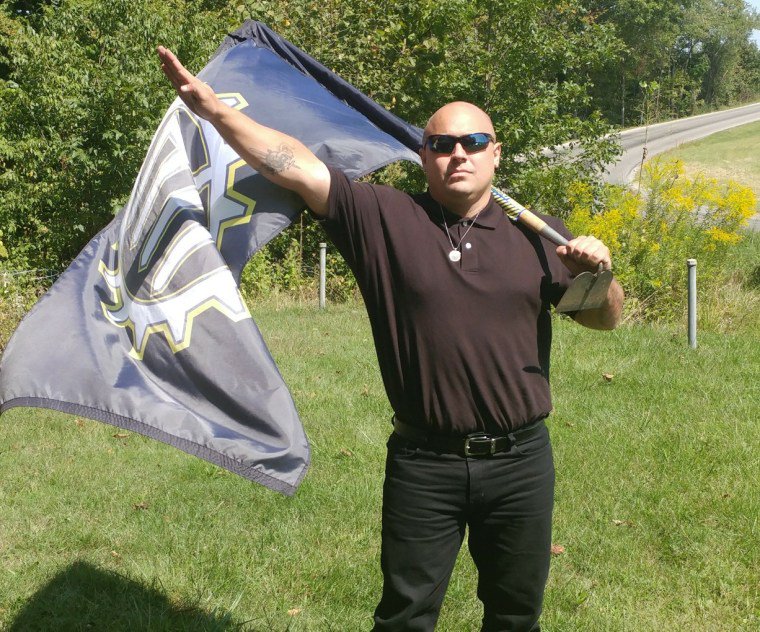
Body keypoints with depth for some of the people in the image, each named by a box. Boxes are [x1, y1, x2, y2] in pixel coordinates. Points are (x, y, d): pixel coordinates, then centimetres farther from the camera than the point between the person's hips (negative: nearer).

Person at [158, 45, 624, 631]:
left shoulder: (537, 233, 4)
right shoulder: (385, 219, -3)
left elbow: (604, 319, 9)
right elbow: (295, 165, -11)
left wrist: (599, 273, -13)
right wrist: (210, 104, -19)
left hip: (521, 459, 2)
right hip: (423, 465, -2)